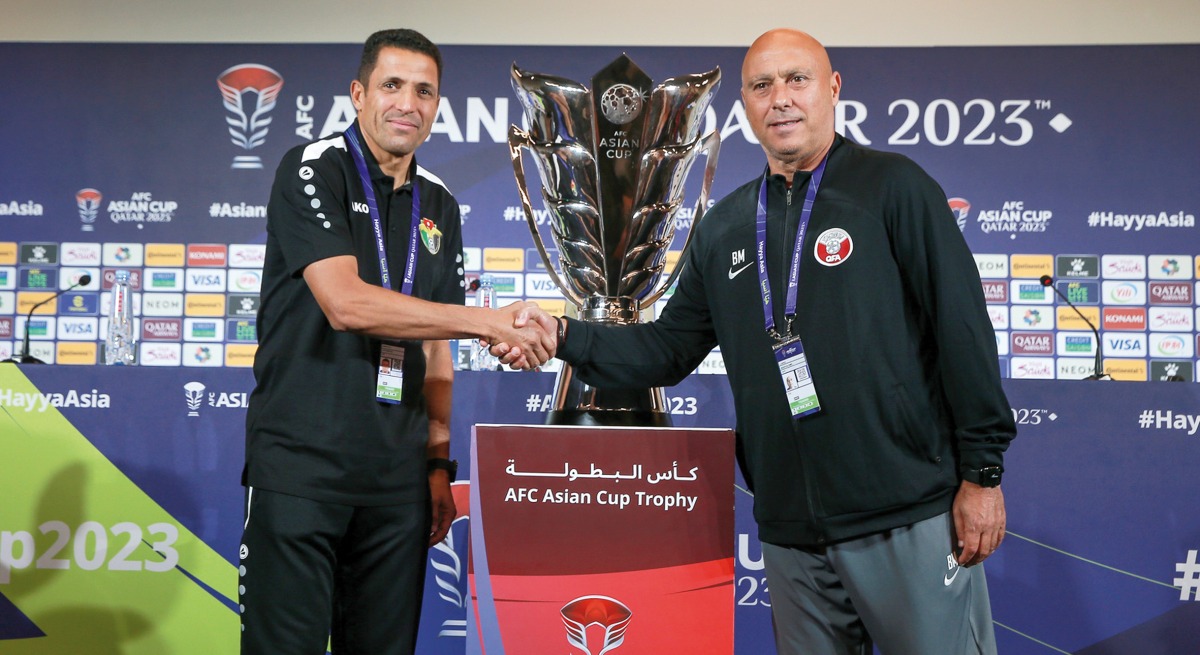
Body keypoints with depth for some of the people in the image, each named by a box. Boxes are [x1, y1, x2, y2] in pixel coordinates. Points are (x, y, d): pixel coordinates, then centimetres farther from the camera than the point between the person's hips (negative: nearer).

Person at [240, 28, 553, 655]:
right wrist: (490, 321, -20)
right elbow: (346, 303, -20)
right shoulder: (312, 170, -5)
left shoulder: (439, 205, 13)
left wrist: (439, 462, 10)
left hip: (398, 474, 5)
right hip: (300, 463, -5)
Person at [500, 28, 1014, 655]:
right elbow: (670, 347, 12)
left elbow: (962, 328, -7)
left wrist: (982, 471, -9)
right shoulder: (724, 226, 11)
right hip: (790, 531, 5)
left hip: (909, 516, -4)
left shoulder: (892, 186, -4)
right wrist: (565, 337, -2)